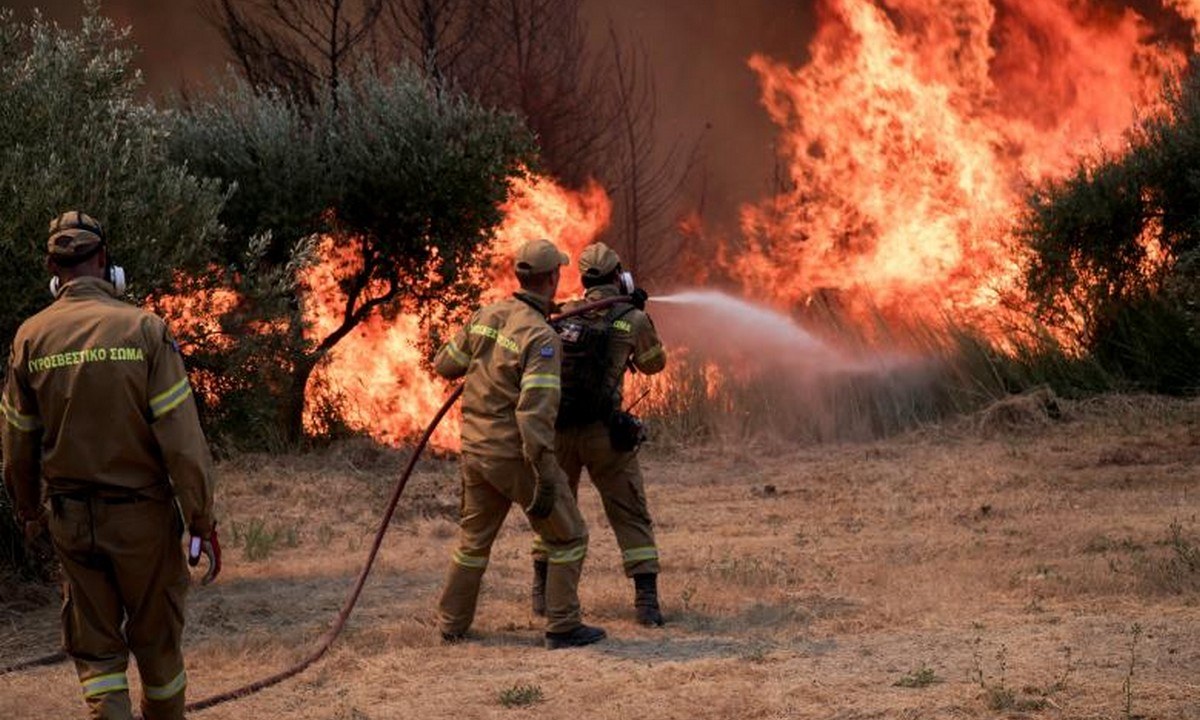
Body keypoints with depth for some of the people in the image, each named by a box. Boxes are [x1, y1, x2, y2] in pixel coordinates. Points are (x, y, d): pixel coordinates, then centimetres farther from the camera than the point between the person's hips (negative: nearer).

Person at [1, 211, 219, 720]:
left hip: (70, 519, 2)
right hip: (141, 515, -2)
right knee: (156, 640, 15)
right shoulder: (143, 329, -12)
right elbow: (181, 436, -14)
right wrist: (203, 521, -7)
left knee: (95, 649, 10)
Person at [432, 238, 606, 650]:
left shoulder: (485, 317, 1)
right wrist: (545, 478, -24)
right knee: (568, 538, 7)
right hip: (516, 456, -7)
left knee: (474, 540, 22)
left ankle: (452, 624, 28)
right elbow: (535, 412, -26)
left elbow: (445, 365, 13)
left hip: (475, 451, 7)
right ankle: (562, 627, 6)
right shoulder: (541, 338, -20)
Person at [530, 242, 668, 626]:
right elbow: (654, 364, 13)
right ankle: (646, 600, -5)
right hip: (603, 431, -3)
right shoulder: (631, 320, -2)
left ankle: (543, 593, 27)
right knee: (631, 516, 4)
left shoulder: (561, 315, 7)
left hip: (557, 430, 3)